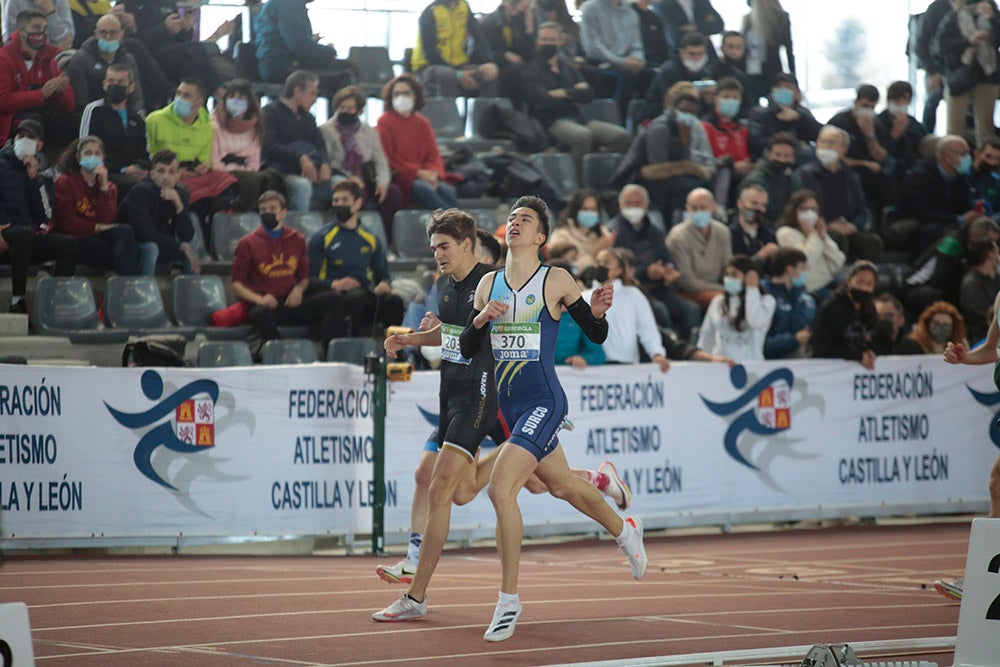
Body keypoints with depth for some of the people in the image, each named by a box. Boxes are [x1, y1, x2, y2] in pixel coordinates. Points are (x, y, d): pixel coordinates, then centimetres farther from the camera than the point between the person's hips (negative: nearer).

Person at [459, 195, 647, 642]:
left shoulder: (556, 281, -6)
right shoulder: (489, 284, 8)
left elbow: (596, 336, 1)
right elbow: (466, 350, 9)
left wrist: (597, 312, -20)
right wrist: (480, 321, -10)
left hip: (543, 403, -7)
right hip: (510, 405, 7)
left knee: (500, 488, -20)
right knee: (562, 486, 22)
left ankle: (509, 600, -12)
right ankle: (625, 530, 51)